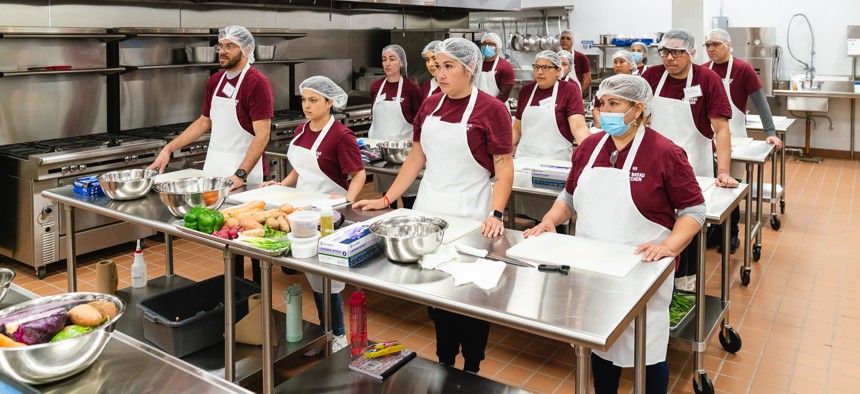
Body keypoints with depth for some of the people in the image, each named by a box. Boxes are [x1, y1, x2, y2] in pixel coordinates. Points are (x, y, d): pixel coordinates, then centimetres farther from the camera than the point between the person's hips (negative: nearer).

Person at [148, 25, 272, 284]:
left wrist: (240, 174, -25)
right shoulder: (215, 81, 11)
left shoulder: (257, 83, -12)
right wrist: (169, 148, 13)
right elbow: (204, 122, 20)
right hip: (216, 168, 7)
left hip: (244, 174, -6)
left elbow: (262, 136, -18)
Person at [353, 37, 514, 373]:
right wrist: (386, 199, 7)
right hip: (429, 209, 5)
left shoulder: (490, 109, -10)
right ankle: (444, 361, 32)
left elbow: (504, 168, -12)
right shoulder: (431, 105, 7)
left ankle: (472, 368, 27)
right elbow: (416, 157, 11)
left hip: (468, 216, -5)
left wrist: (496, 214, -24)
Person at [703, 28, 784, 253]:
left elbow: (760, 102, -6)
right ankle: (715, 231, 21)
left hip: (733, 137, -4)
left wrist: (770, 132, -11)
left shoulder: (743, 69, -7)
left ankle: (732, 235, 18)